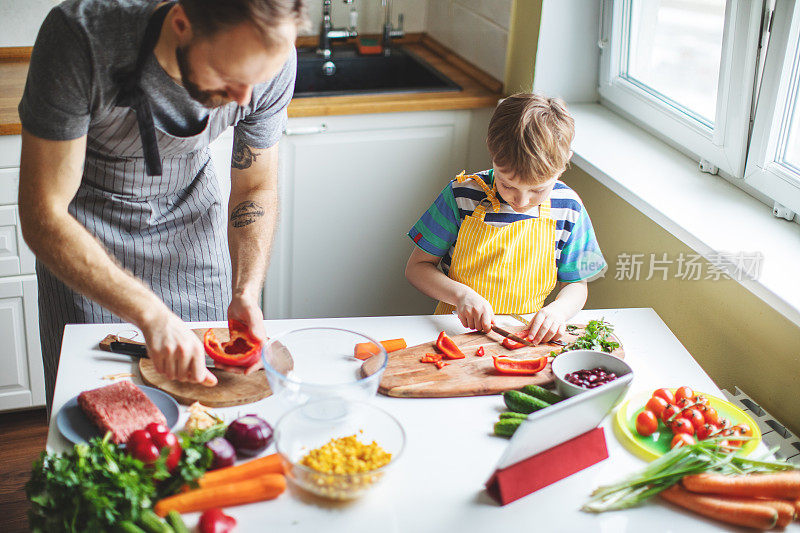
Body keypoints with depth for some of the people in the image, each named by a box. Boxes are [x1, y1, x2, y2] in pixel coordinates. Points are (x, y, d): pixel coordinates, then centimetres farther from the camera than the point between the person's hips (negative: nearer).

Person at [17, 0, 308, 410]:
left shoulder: (270, 57, -27)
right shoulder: (78, 35, -38)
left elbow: (255, 188, -10)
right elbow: (43, 218, -35)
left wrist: (246, 293, -25)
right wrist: (152, 315, -45)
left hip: (189, 206, 2)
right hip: (85, 218, -2)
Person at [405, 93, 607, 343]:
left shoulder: (568, 209, -5)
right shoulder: (462, 195, -9)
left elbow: (576, 284, 6)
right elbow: (417, 267, -2)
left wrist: (558, 309, -17)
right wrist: (460, 294, -20)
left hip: (528, 337, 2)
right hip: (460, 329, -1)